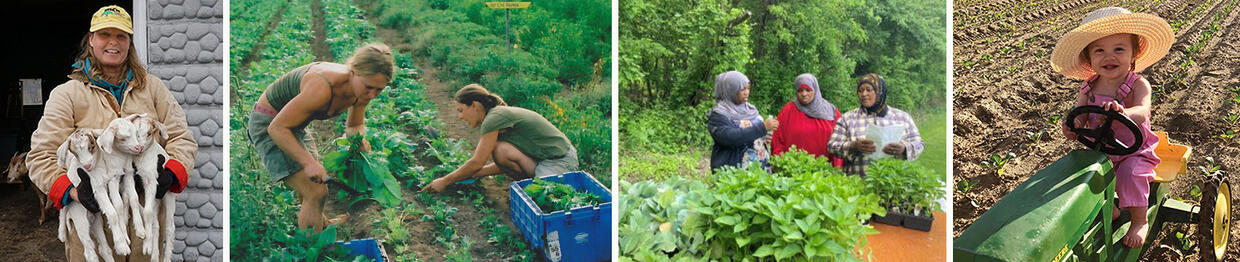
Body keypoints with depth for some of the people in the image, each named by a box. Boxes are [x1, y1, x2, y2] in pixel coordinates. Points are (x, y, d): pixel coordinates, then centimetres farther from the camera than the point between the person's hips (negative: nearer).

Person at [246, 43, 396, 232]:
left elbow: (354, 125, 7)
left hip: (294, 126, 8)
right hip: (269, 124, -8)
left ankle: (322, 223, 55)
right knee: (316, 193, -16)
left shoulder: (362, 90, -14)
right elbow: (277, 127, -33)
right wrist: (309, 162, -40)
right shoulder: (323, 87, -38)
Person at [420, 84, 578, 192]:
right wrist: (473, 174, 15)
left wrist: (445, 181, -4)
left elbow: (477, 163, -14)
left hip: (560, 162, -9)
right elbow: (506, 164, 18)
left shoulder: (494, 118, -15)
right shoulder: (501, 114, 13)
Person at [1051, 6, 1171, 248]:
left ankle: (1140, 221, -8)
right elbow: (1079, 114, -6)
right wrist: (1073, 125, -32)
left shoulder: (1138, 85, -15)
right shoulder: (1089, 88, -2)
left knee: (1130, 173, -30)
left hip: (1134, 151, -5)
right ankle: (1110, 209, 11)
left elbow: (1142, 112, -33)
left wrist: (1123, 112, -58)